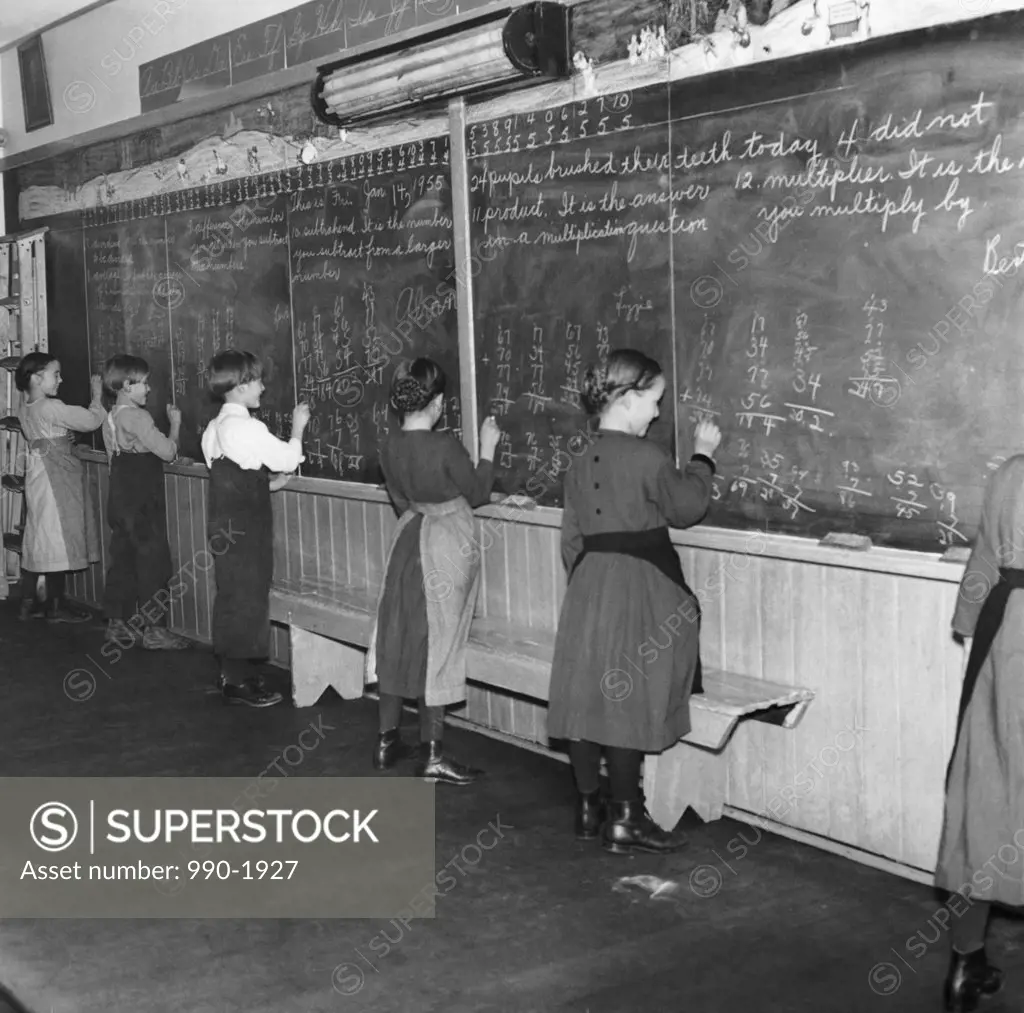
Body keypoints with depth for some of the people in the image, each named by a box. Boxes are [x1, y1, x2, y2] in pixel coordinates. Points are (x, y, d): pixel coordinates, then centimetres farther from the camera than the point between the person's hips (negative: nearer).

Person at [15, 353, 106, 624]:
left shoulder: (26, 408, 8)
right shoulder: (52, 408, -19)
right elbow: (91, 420, -16)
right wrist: (97, 394, -3)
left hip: (37, 475, 9)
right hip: (56, 478, -9)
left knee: (38, 540, 14)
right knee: (57, 539, 0)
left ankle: (27, 603, 19)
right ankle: (56, 607, 8)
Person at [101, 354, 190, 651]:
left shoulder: (111, 417, 11)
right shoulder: (137, 417, -16)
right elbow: (168, 452, -19)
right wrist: (175, 424, -6)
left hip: (119, 497, 9)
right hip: (142, 500, -9)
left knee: (122, 558, 14)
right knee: (154, 560, -3)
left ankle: (117, 622, 21)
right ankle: (154, 629, 0)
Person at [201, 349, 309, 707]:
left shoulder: (215, 428, 11)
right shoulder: (246, 427, -18)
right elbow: (288, 459, -14)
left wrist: (267, 483, 15)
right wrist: (298, 426, 0)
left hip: (223, 525, 9)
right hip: (243, 529, -9)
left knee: (233, 597, 16)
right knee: (245, 599, -2)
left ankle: (232, 672, 24)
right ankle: (238, 680, 5)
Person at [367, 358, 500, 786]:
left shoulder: (390, 449, -3)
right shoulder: (445, 446, -21)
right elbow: (477, 494, -7)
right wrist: (487, 449, 4)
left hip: (408, 543, 6)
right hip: (446, 550, -6)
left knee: (398, 640, 14)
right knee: (437, 646, 1)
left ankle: (387, 741, 23)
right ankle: (431, 755, 7)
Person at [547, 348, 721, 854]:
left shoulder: (581, 463, 7)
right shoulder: (645, 457, -13)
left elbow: (571, 540, 11)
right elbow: (687, 507, -1)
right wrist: (702, 454, 11)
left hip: (588, 586, 7)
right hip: (637, 589, -7)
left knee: (587, 697, 9)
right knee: (628, 702, -1)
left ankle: (589, 807, 19)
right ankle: (624, 820, 6)